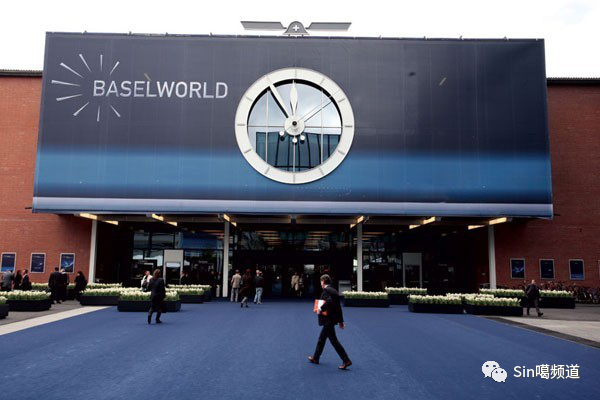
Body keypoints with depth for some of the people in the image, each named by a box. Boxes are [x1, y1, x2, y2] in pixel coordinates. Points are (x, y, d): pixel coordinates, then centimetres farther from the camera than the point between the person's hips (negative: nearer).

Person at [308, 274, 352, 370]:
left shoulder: (325, 290, -15)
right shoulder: (334, 290, 11)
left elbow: (329, 301, -34)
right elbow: (338, 306, 13)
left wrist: (321, 309, -20)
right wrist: (341, 321, 15)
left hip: (328, 319, -10)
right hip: (332, 318, 10)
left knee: (333, 340, -6)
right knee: (322, 338, 19)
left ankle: (346, 361, -7)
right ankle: (315, 358, 31)